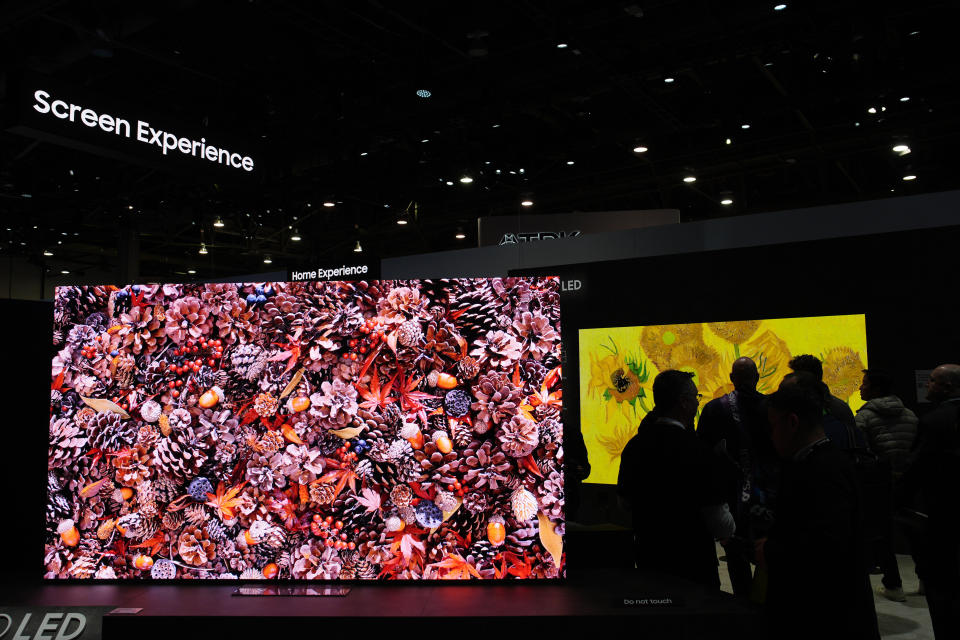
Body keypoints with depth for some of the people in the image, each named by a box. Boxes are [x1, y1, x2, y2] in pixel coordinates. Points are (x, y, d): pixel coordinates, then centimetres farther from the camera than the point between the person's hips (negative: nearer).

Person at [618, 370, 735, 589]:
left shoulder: (634, 445, -1)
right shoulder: (693, 449, -22)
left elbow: (625, 501, 11)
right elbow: (715, 513, -16)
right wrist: (729, 530, 6)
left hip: (647, 557, 7)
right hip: (692, 562, -6)